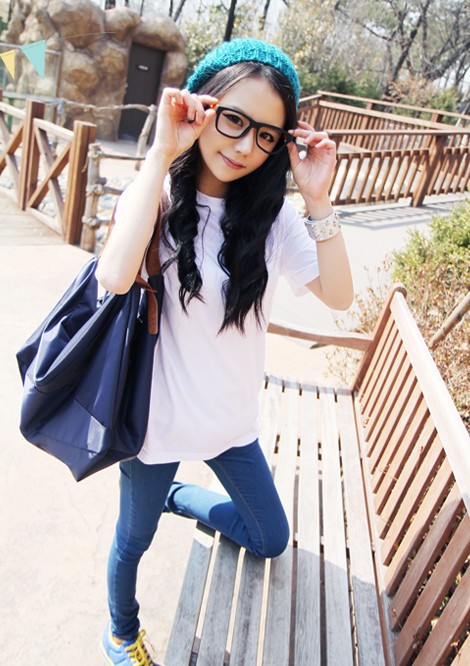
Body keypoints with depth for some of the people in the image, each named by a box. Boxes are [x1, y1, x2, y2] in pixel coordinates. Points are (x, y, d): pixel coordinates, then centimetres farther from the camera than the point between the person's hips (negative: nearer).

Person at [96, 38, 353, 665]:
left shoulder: (271, 214, -5)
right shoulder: (159, 195, -15)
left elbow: (339, 295, -11)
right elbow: (116, 277, -36)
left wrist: (318, 199, -20)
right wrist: (161, 154, -31)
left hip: (232, 417, 4)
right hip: (159, 416, -3)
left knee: (272, 540, 21)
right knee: (134, 539, 21)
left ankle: (177, 494, 46)